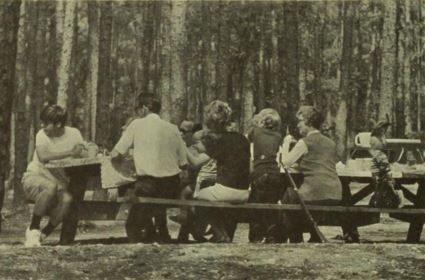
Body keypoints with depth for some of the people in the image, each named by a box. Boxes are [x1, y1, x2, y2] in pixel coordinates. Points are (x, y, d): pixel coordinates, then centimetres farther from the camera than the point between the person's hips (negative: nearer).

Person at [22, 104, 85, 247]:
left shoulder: (73, 134, -1)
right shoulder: (42, 134, -10)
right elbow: (43, 156, -27)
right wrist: (70, 153, -27)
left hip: (59, 182, 3)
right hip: (34, 177, -3)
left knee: (67, 199, -32)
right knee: (51, 186, -38)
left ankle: (43, 234, -11)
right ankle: (33, 229, -20)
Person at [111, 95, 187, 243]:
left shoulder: (137, 125, -2)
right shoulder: (173, 128, 5)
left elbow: (115, 154, -2)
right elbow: (183, 163, 8)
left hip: (147, 184, -4)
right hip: (172, 186, 5)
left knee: (132, 225, 14)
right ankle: (163, 238, 35)